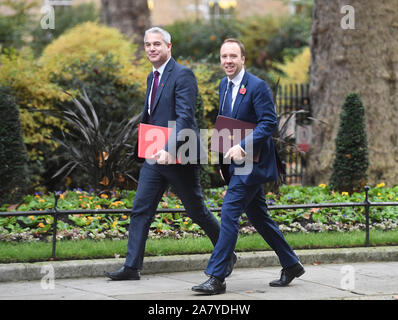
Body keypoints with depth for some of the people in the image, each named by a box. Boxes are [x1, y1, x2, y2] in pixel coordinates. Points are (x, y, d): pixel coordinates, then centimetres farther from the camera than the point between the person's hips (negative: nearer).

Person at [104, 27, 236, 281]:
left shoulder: (183, 75, -14)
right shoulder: (152, 77, 14)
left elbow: (185, 117, -24)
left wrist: (170, 150, -33)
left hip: (179, 157, -8)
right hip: (155, 156, 8)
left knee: (197, 211, 5)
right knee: (140, 210, 0)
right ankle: (132, 267, 2)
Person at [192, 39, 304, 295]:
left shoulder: (257, 86, -13)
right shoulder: (224, 86, 13)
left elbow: (269, 123, -18)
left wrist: (242, 147, -26)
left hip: (251, 162, -9)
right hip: (236, 162, 9)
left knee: (229, 213, -13)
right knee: (259, 217, 14)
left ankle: (216, 278, -12)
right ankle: (291, 265, 27)